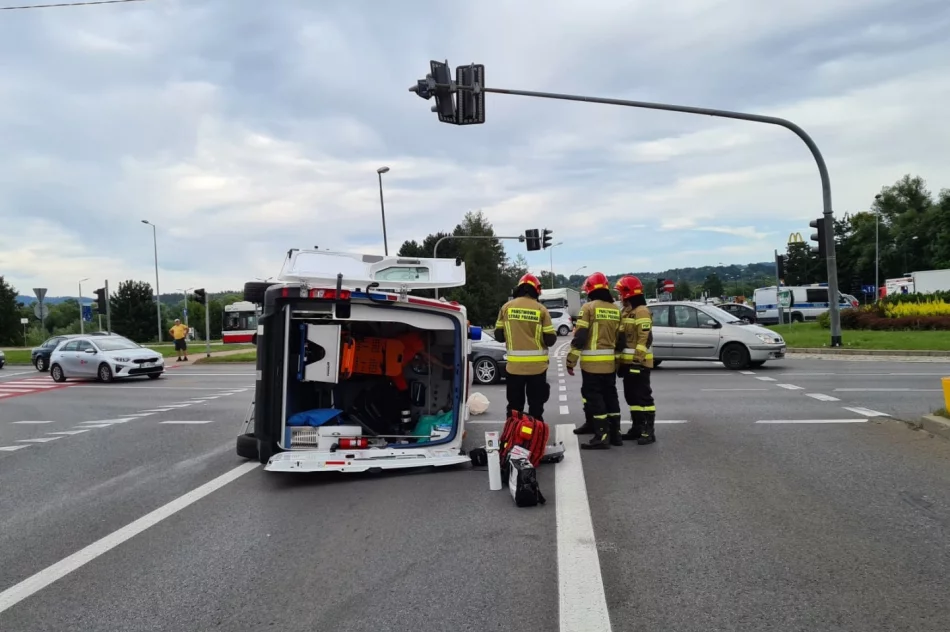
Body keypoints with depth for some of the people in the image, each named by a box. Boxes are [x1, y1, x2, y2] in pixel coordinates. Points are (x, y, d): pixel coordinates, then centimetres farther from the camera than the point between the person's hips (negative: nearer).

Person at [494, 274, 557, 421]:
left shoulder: (507, 307, -1)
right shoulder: (541, 309, -6)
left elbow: (499, 335, 3)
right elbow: (550, 339, -6)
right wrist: (545, 335, 15)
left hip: (514, 365, 1)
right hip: (537, 365, -1)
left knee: (514, 405, 13)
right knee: (536, 404, 10)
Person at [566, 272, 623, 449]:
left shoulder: (589, 307, -9)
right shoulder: (615, 309, 10)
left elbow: (580, 336, -13)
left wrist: (571, 361, -9)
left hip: (592, 361, -6)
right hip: (610, 362, 7)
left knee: (594, 397, -3)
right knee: (610, 396, 14)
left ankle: (602, 436, -6)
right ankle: (614, 433, 19)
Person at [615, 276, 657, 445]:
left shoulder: (642, 312, -13)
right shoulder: (627, 311, 18)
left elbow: (645, 339, -21)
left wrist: (637, 359, -25)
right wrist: (621, 361, 20)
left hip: (639, 363, -10)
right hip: (628, 362, 10)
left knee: (643, 396, -7)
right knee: (631, 397, 13)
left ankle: (649, 431, -4)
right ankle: (637, 427, 21)